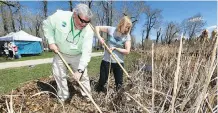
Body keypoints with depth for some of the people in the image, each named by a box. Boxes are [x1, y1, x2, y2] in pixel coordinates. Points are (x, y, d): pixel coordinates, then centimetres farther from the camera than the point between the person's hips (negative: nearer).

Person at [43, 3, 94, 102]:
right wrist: (51, 42, -14)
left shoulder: (88, 31, -25)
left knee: (83, 76, 6)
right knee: (59, 75, 8)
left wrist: (80, 70, -34)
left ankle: (87, 96, 29)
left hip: (77, 56, -1)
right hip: (60, 54, 1)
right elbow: (47, 25, -4)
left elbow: (86, 52, -28)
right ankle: (63, 97, 31)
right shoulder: (60, 16, -24)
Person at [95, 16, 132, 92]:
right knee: (102, 80, 10)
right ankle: (98, 93, 38)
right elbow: (97, 27, 5)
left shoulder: (127, 36, -4)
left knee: (119, 83, 9)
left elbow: (127, 51, -8)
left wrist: (115, 48, -13)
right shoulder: (111, 29, -3)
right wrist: (99, 37, -10)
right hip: (106, 60, 0)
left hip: (118, 62, 1)